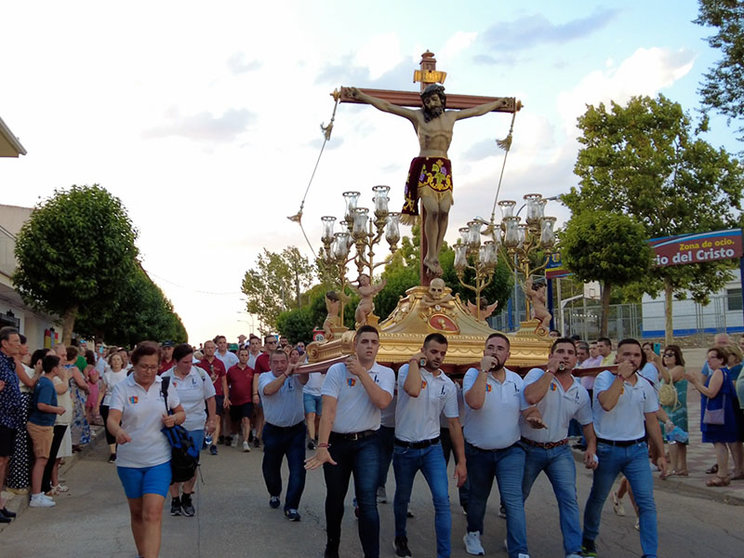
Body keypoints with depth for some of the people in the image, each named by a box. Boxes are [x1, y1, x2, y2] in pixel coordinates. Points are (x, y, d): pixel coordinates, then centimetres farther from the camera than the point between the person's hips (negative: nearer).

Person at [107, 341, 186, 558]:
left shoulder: (165, 385, 1)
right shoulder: (122, 388, -5)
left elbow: (181, 413, 13)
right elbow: (112, 419, -18)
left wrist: (174, 419, -11)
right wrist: (118, 431, -41)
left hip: (159, 460, -1)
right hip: (129, 461, 1)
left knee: (152, 514, -13)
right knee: (137, 512, 17)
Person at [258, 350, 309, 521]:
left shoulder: (295, 377, -4)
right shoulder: (265, 377, -4)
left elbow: (304, 379, -28)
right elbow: (268, 390, -27)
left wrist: (300, 370, -51)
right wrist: (286, 374, -37)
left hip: (296, 431, 0)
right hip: (273, 431, 0)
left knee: (298, 470, -7)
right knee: (271, 468, 16)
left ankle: (291, 506, 2)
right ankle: (274, 493, 44)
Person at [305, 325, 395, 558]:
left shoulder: (386, 373, 2)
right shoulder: (337, 370, -5)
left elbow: (382, 401, -18)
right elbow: (328, 410, -13)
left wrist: (361, 372, -18)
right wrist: (322, 446, -22)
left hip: (367, 443, 0)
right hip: (336, 442, 0)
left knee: (367, 501, -12)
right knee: (335, 498, 13)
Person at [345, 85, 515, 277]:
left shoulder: (451, 116, 19)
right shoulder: (418, 116, 7)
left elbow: (479, 110, 32)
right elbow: (386, 106, 5)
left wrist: (499, 103, 40)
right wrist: (361, 96, 0)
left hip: (444, 169, 4)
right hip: (424, 168, -4)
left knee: (444, 210, -11)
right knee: (433, 210, -18)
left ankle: (434, 256, -5)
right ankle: (431, 257, -9)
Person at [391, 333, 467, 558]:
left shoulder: (448, 385, 1)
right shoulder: (407, 370, -9)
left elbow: (454, 424, 4)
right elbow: (413, 391, -34)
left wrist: (461, 461, 1)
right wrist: (414, 362, -19)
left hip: (432, 448, 2)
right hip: (404, 448, -1)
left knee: (442, 500, -12)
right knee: (402, 498, 16)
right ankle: (400, 538, 42)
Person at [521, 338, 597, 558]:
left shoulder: (580, 391, 3)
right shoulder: (537, 374, -13)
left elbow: (587, 422, 14)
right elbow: (530, 397, -34)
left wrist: (591, 447, -2)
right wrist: (551, 371, -27)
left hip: (559, 451, 3)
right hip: (529, 448, -3)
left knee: (569, 498, -7)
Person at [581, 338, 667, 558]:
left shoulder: (645, 386, 6)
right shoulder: (605, 377, -9)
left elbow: (652, 422, 12)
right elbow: (606, 403, -29)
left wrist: (660, 454, 12)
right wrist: (621, 376, -23)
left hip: (637, 449, 3)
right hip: (608, 449, -3)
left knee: (647, 502, -5)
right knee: (597, 499, 13)